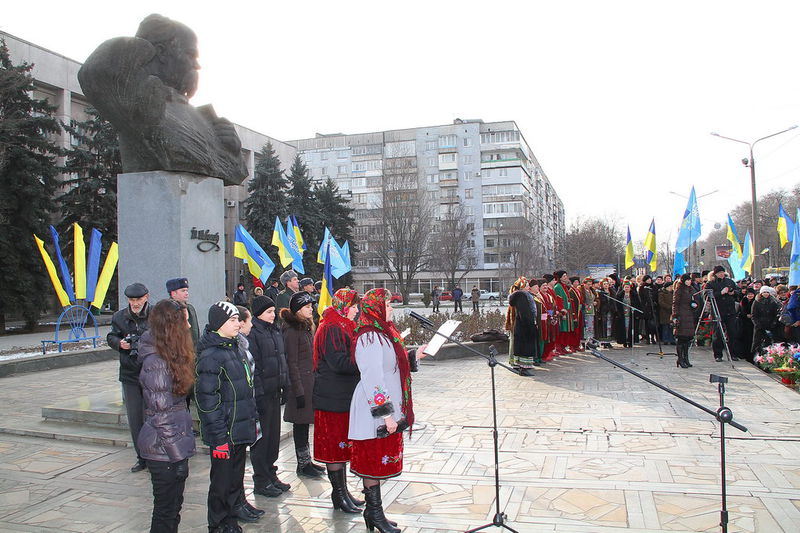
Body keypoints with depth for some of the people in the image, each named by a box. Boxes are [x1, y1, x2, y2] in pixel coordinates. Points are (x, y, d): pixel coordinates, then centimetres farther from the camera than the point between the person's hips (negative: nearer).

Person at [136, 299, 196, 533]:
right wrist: (177, 456, -17)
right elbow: (161, 414, -21)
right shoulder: (156, 363, -22)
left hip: (175, 443, 9)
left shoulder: (170, 355, 7)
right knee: (166, 512, 5)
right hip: (165, 451, -9)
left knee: (172, 507, 19)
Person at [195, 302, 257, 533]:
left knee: (236, 479, 18)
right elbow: (207, 399, -19)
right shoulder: (211, 355, -17)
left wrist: (252, 420, 18)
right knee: (222, 482, 6)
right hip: (225, 433, -8)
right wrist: (219, 437, -19)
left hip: (241, 430, 8)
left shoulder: (234, 348, 11)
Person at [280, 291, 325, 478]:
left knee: (304, 423, 15)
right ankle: (303, 464, 12)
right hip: (301, 383, -9)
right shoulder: (292, 330, -15)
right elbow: (292, 363, -17)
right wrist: (299, 391, -18)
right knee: (300, 424, 1)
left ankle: (306, 461, 24)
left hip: (310, 381, 9)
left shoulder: (306, 327, 13)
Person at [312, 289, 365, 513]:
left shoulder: (343, 327, 15)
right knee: (335, 444, 0)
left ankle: (343, 490, 26)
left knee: (343, 443, 16)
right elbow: (339, 362, -25)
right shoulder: (331, 329, -18)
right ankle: (338, 494, 11)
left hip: (344, 395, 10)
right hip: (333, 397, -10)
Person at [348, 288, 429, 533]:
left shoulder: (382, 333, 12)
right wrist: (385, 414, -24)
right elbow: (372, 379, -24)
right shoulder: (369, 338, -20)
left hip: (389, 409, 10)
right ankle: (375, 513, 15)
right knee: (375, 461, 2)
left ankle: (373, 512, 27)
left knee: (378, 462, 16)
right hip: (375, 412, -10)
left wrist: (413, 356, 12)